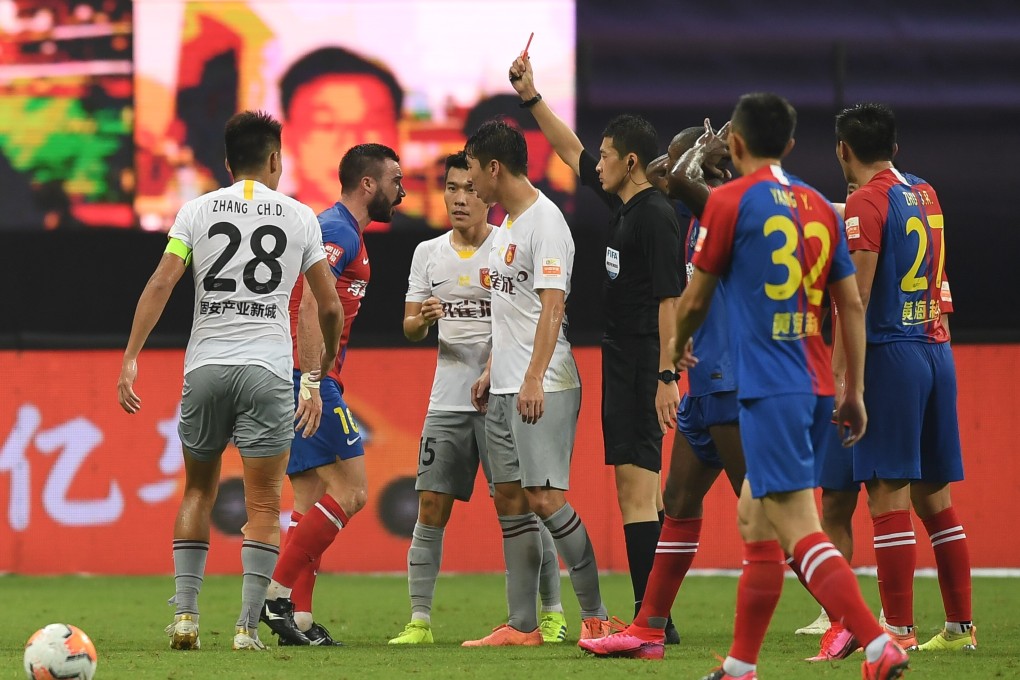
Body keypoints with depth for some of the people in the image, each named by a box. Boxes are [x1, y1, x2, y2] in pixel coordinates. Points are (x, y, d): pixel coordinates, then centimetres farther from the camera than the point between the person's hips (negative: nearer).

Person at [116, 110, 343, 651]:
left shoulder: (197, 210, 7)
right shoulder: (299, 216, 6)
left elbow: (160, 285, -3)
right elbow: (329, 306, 9)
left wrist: (131, 357, -3)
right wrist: (327, 356, 26)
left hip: (205, 367, 2)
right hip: (267, 372, -2)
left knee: (198, 490, 17)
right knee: (264, 504, 2)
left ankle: (185, 613, 9)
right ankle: (248, 625, -6)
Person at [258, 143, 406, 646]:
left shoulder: (334, 229, 22)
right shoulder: (340, 233, -10)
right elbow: (310, 308, -21)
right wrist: (311, 384, -27)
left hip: (302, 379, 10)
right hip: (308, 379, -10)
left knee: (313, 502, 8)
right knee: (350, 493, -10)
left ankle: (298, 622, 4)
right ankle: (277, 595, -12)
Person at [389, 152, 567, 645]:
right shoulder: (428, 253, 11)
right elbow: (410, 329, 13)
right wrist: (424, 318, -11)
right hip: (448, 397, 4)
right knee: (431, 509, 0)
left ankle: (553, 614, 7)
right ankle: (419, 620, 4)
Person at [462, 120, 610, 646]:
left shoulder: (544, 221, -12)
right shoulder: (507, 223, 17)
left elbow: (552, 305, -19)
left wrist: (534, 378, -25)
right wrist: (491, 370, 22)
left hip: (543, 388, -10)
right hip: (505, 387, 10)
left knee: (544, 497, -13)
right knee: (509, 499, 8)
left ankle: (595, 616, -7)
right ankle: (522, 625, 10)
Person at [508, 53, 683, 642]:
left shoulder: (655, 215, -13)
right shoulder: (624, 205, 13)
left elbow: (670, 299, -18)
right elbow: (573, 153, 27)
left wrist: (666, 377, -23)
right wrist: (531, 97, 26)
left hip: (642, 367, -10)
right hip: (622, 362, 10)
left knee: (636, 487, -13)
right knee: (642, 488, 10)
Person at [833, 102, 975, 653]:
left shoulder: (867, 202, -8)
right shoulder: (924, 195, 14)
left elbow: (857, 295, -15)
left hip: (891, 354, -8)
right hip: (937, 351, 8)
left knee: (887, 494, -7)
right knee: (933, 495, 11)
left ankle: (899, 628, -11)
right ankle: (960, 626, 11)